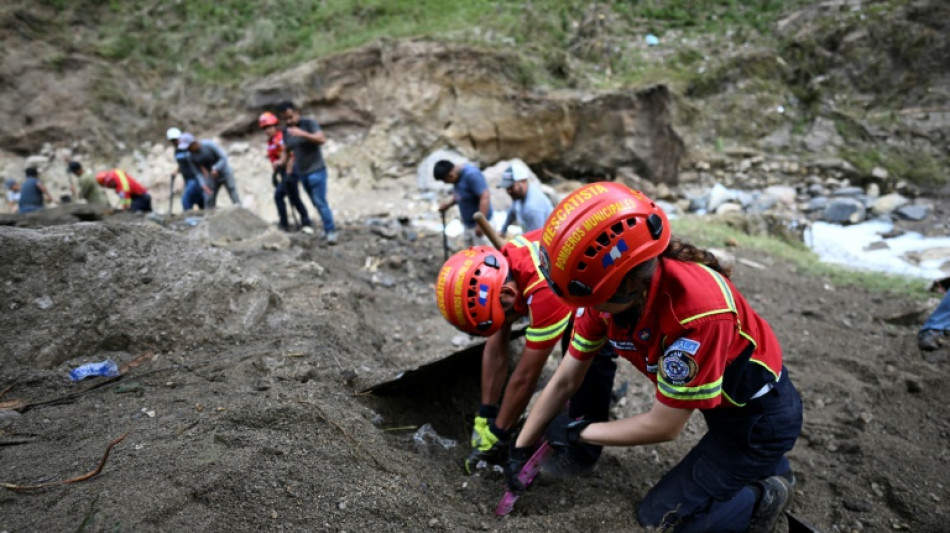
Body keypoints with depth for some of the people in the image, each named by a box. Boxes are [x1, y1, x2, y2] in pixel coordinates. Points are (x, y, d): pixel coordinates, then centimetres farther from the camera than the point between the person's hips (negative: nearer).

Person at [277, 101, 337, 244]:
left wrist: (303, 134, -33)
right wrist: (283, 162, -1)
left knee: (320, 202, -11)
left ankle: (331, 231, -6)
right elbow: (287, 149, 16)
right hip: (302, 172, 6)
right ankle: (327, 228, 18)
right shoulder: (286, 130, 6)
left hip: (316, 170, -6)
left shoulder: (309, 123, -11)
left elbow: (322, 139, -23)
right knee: (316, 203, 10)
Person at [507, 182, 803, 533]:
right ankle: (762, 465, 25)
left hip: (761, 415, -6)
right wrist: (521, 448, 0)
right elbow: (564, 380, -6)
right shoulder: (609, 292, -19)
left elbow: (663, 427, -26)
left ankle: (762, 498, 15)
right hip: (722, 400, 7)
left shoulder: (699, 311, -39)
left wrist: (578, 432, -15)